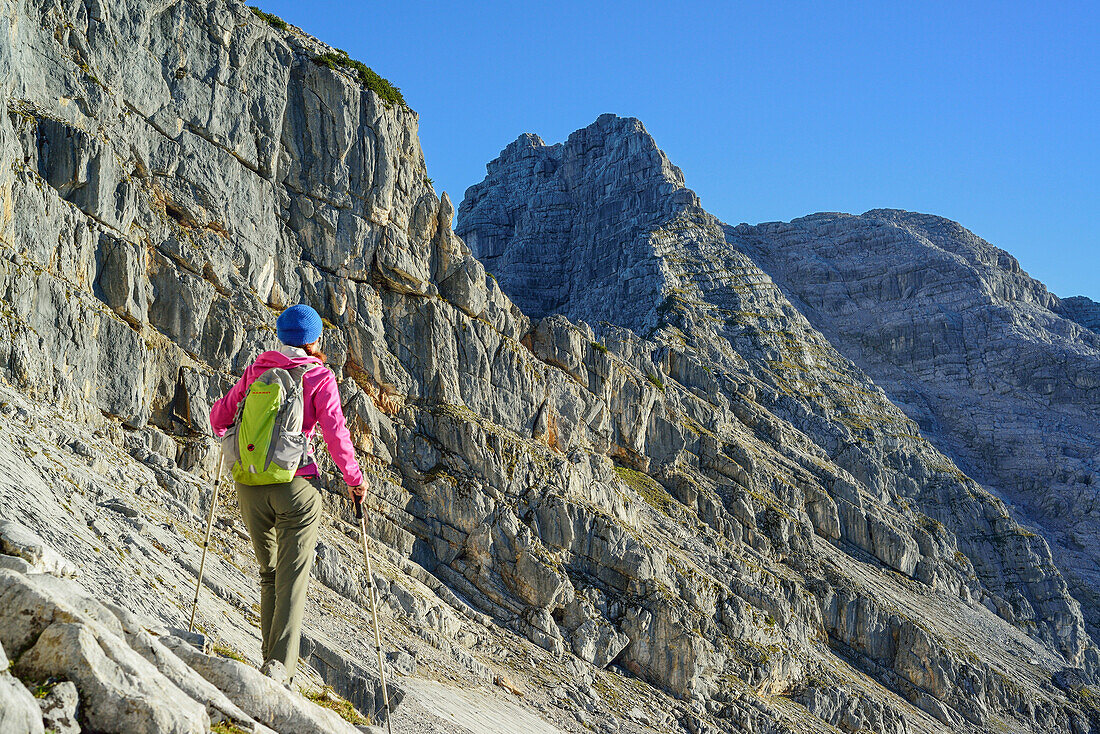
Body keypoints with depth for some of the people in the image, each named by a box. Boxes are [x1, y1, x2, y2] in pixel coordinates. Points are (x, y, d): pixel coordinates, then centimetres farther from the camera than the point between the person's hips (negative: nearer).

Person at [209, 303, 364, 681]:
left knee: (269, 574, 20)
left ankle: (271, 661, 25)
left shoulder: (257, 369, 7)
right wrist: (355, 480, 5)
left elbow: (220, 414, 16)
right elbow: (335, 434, -9)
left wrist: (222, 431, 39)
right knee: (292, 582, -2)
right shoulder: (319, 377, -4)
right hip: (296, 485, -4)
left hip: (251, 486, 4)